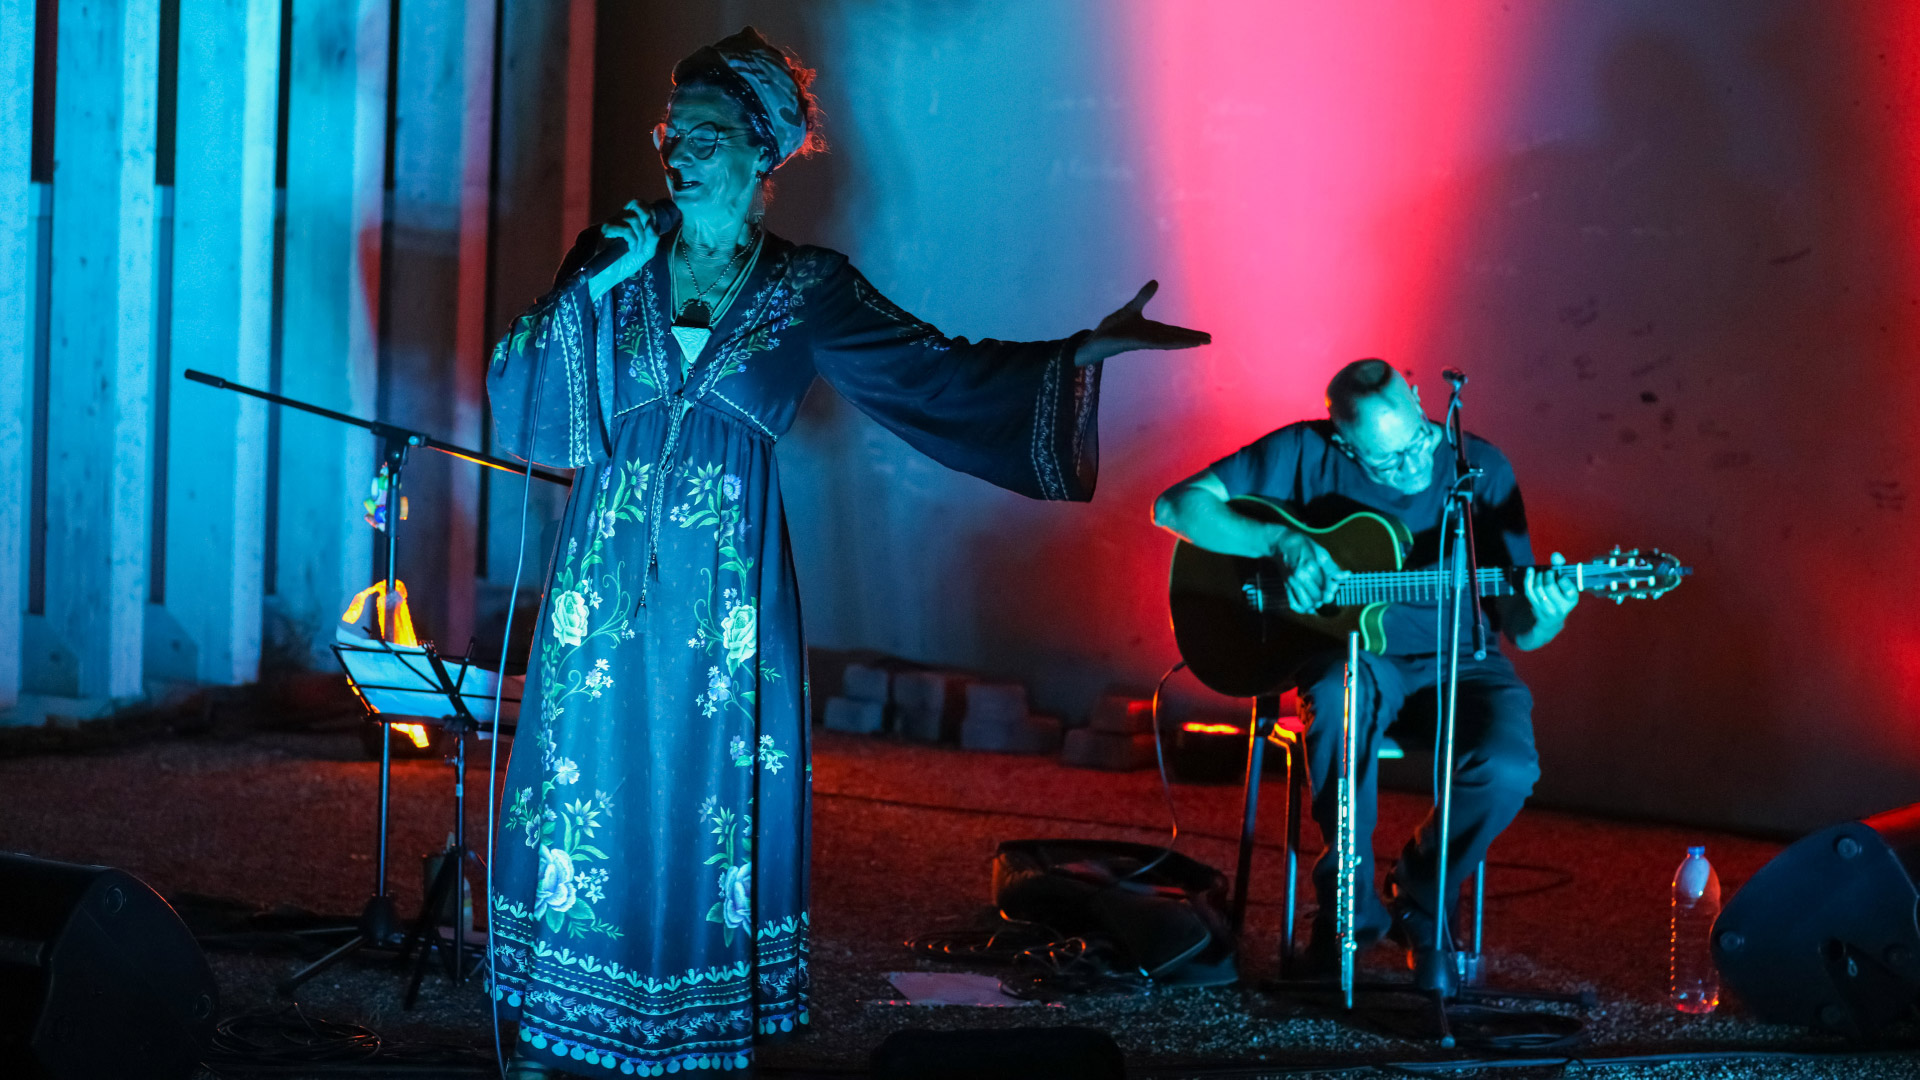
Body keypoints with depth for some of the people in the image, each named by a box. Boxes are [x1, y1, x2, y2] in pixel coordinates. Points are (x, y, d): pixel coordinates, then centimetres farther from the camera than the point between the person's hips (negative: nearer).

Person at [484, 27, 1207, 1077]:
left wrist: (1083, 350, -7)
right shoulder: (614, 261, 8)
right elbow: (516, 386, 3)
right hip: (608, 571, 1)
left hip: (727, 582, -1)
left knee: (715, 795, 2)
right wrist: (597, 284, -9)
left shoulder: (805, 286, 4)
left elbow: (940, 371, 1)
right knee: (586, 783, 1)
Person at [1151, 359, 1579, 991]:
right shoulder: (1307, 453, -10)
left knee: (1507, 768, -29)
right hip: (1349, 653, -1)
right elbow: (1176, 506, -13)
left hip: (1456, 662, 1)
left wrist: (1544, 619, -29)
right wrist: (1285, 543, -24)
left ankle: (1420, 902, 3)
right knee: (1341, 696, -38)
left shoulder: (1481, 469, -8)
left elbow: (1516, 626, -5)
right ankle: (1352, 904, -17)